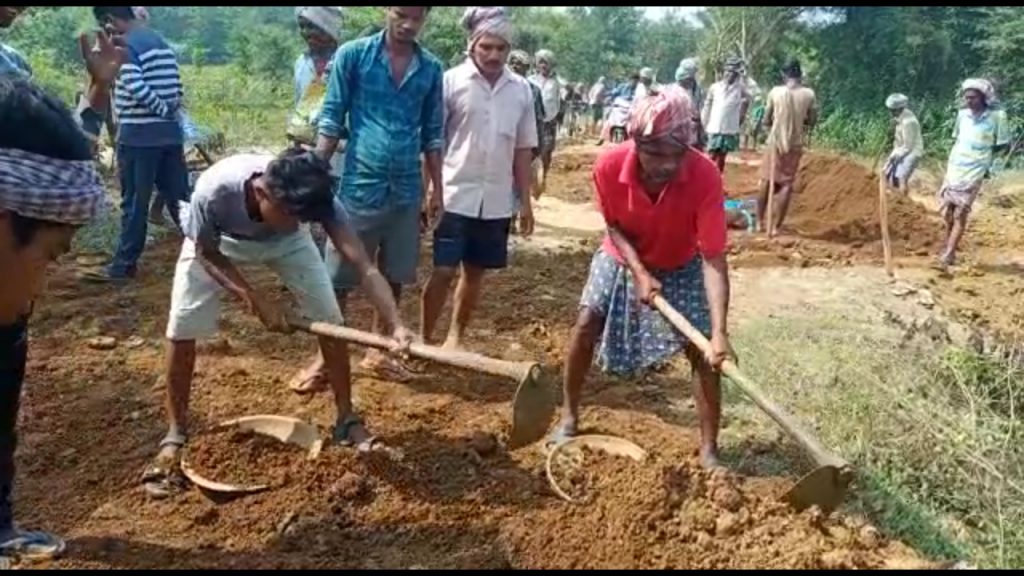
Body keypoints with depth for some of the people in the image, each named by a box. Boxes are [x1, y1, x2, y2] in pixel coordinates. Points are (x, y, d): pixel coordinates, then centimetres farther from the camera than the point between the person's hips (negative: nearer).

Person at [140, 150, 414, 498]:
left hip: (284, 241, 2)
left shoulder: (317, 198, -39)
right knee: (181, 330, -10)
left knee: (330, 321, -7)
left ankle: (347, 421, 10)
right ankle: (175, 435, 9)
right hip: (218, 241, -1)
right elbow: (207, 254, -22)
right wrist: (253, 297, -33)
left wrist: (396, 325, -55)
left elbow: (364, 267, -42)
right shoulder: (214, 190, -43)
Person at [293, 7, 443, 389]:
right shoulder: (353, 55, -4)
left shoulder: (431, 68, 5)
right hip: (359, 185, -3)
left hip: (407, 190, 3)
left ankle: (378, 350, 28)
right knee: (338, 279, 4)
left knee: (394, 277, 12)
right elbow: (331, 121, -3)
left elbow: (433, 134, 10)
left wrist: (437, 189, 10)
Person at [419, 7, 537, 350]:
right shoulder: (451, 81, -6)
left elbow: (523, 149, 9)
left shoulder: (521, 90, 4)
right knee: (443, 271, -1)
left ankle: (456, 337, 28)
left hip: (497, 202, 4)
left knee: (475, 272, 12)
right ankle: (424, 340, 15)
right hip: (454, 197, -3)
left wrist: (525, 201, 9)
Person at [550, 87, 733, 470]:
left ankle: (709, 449, 3)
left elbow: (713, 259, -36)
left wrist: (720, 331, -44)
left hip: (682, 267, -1)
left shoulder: (705, 177, -37)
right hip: (623, 257, 2)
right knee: (587, 325, -4)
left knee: (702, 350, -9)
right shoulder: (609, 165, -32)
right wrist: (639, 273, -26)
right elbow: (613, 226, -12)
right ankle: (569, 417, 17)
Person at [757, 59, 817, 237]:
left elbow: (766, 120, 1)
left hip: (775, 141, 0)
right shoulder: (809, 94, -4)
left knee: (767, 181, 14)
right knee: (787, 185, 5)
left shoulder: (775, 92, -5)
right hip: (795, 144, 0)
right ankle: (776, 226, 2)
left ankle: (760, 221, 20)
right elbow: (811, 122, 3)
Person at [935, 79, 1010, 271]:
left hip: (974, 172, -5)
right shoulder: (962, 114, 6)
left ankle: (947, 256, -10)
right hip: (953, 168, 5)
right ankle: (947, 250, 23)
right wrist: (950, 164, 11)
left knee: (960, 214, -8)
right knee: (947, 212, 8)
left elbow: (1003, 145, 1)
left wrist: (984, 158, 4)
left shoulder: (997, 116, -9)